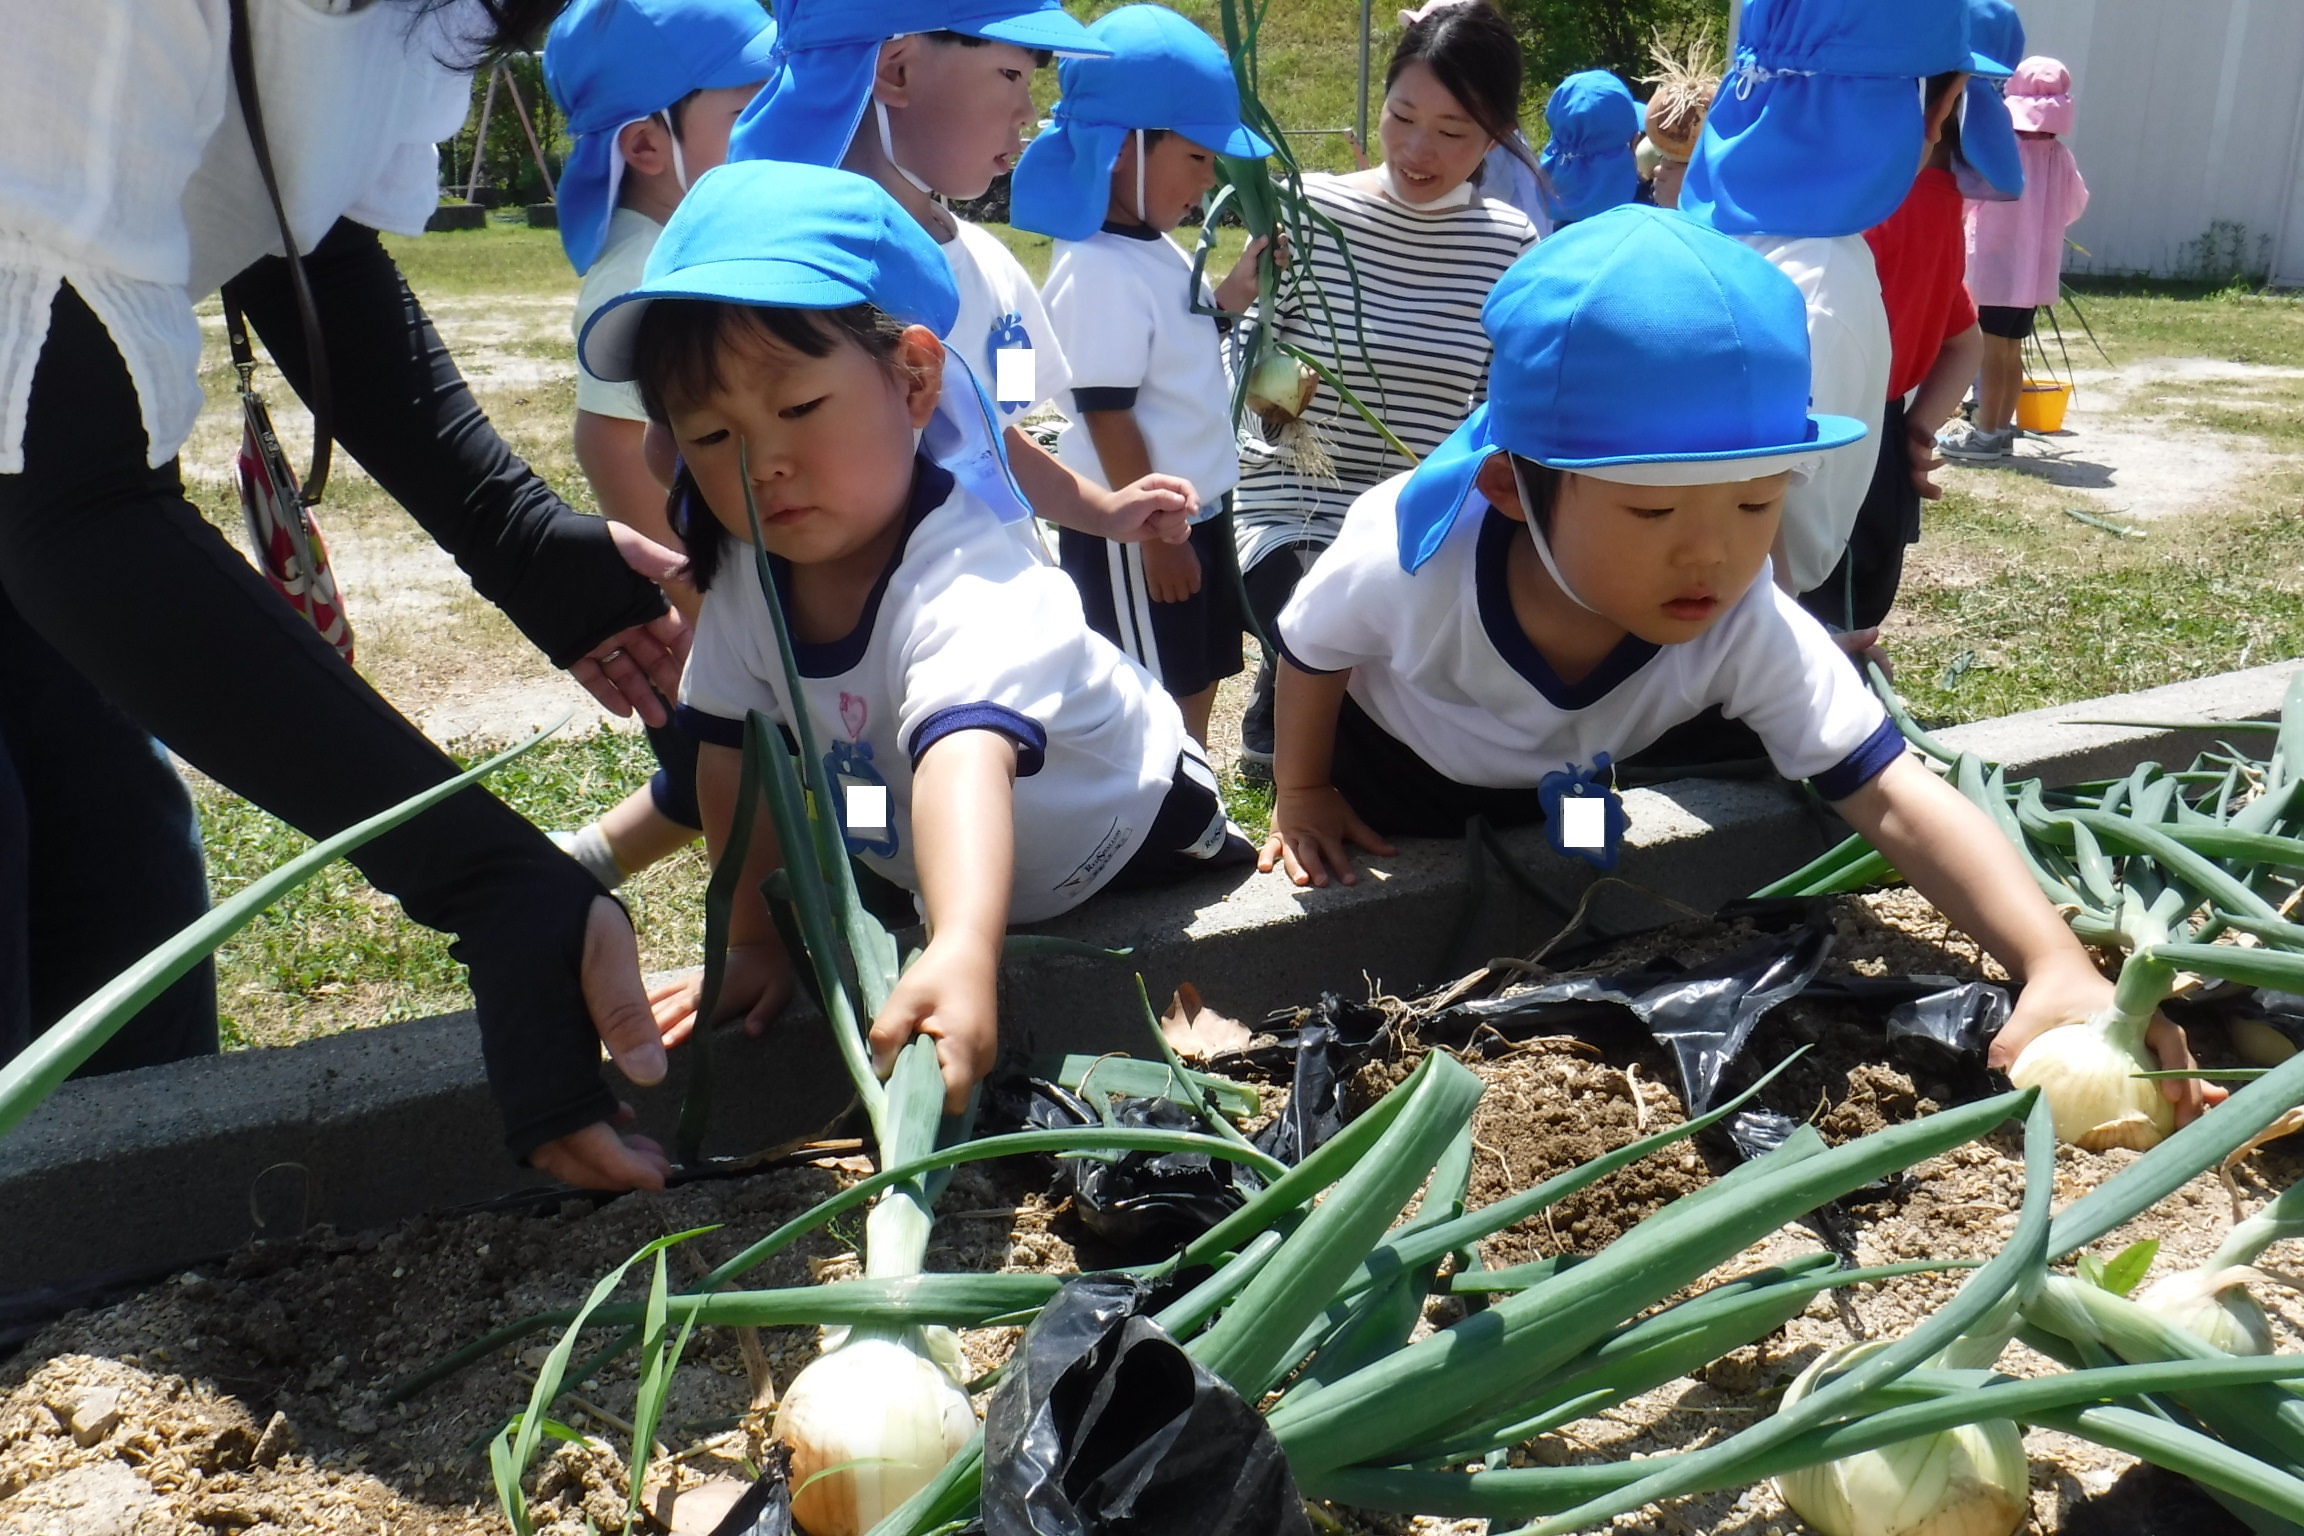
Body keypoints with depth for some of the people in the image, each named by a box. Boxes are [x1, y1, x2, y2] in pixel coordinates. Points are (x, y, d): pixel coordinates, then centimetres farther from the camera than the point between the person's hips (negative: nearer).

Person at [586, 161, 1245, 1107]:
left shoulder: (965, 585, -42)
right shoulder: (746, 574, -19)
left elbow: (967, 760, -61)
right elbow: (735, 755, -8)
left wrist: (962, 953, -78)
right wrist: (755, 941, -10)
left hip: (1133, 853, -5)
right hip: (914, 874, 6)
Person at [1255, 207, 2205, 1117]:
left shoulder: (1753, 636, -37)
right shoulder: (1405, 569, -42)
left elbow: (1896, 802, -41)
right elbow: (1310, 648, -18)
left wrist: (2059, 968, -55)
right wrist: (1301, 795, -5)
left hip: (1556, 800, 2)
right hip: (1385, 776, -1)